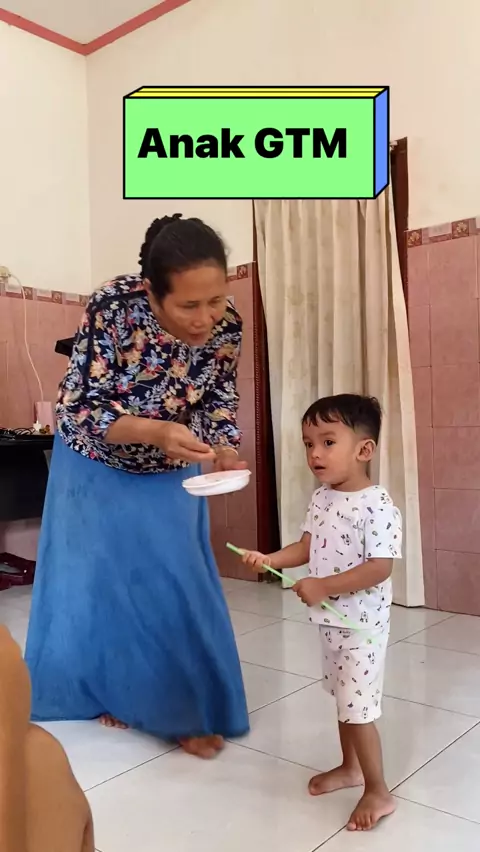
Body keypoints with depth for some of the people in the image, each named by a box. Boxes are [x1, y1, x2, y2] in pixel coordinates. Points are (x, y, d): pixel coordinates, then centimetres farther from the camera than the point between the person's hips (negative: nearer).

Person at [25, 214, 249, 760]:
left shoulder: (226, 327, -22)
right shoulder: (112, 307, -32)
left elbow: (219, 403, -9)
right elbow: (75, 411, -30)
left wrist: (225, 453, -30)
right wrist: (156, 431, -46)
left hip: (169, 475, 2)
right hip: (98, 465, -1)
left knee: (176, 586, 6)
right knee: (95, 581, 13)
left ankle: (182, 709, 25)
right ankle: (102, 693, 37)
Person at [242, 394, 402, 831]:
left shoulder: (377, 505, -24)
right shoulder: (321, 499, 1)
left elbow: (380, 568, -27)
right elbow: (307, 547, 8)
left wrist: (322, 586, -29)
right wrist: (271, 559, -9)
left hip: (362, 624, -8)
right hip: (332, 620, 8)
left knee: (358, 707, 1)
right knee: (346, 699, 23)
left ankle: (379, 791, 21)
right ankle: (351, 766, 42)